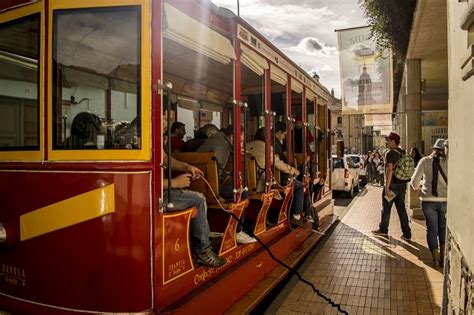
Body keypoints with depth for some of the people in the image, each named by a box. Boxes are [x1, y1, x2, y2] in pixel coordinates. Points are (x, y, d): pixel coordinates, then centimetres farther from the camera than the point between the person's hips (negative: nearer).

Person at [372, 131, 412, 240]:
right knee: (401, 209, 10)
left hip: (392, 185, -7)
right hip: (402, 184, 7)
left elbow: (389, 171, -22)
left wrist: (387, 187, -22)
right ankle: (407, 234, 11)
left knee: (386, 208, 9)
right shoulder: (402, 153, 10)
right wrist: (404, 186, 22)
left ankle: (383, 229, 24)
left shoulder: (390, 153, -15)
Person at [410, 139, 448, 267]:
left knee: (432, 229, 10)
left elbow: (414, 181, -1)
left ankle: (436, 259, 15)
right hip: (445, 200, 1)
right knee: (443, 228, 18)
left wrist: (417, 187, 21)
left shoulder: (425, 161, -3)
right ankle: (443, 257, 18)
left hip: (428, 200, 0)